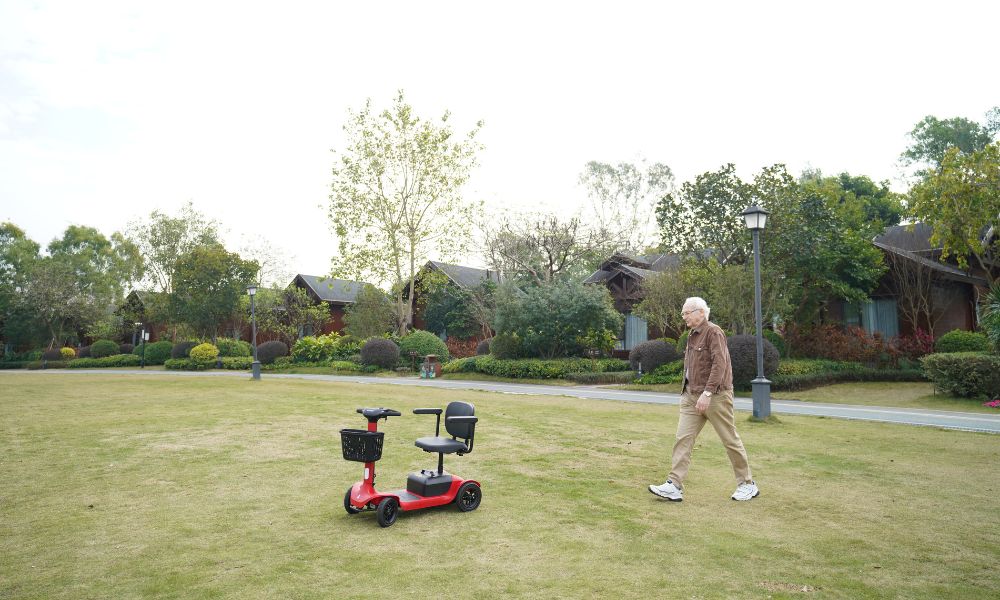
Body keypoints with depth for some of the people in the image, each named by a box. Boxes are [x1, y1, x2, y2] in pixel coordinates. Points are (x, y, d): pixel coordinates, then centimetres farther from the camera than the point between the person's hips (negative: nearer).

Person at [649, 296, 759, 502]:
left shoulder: (713, 332, -12)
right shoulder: (692, 336, 15)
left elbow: (720, 365, -21)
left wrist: (707, 393, -25)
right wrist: (687, 391, 14)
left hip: (715, 396, -8)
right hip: (691, 396, 8)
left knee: (730, 439, 5)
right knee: (683, 438, -2)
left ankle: (747, 484, 21)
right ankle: (674, 486, -3)